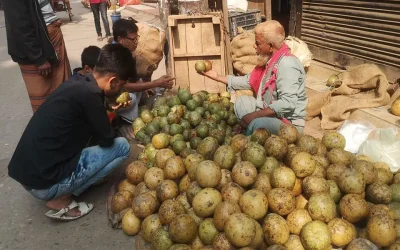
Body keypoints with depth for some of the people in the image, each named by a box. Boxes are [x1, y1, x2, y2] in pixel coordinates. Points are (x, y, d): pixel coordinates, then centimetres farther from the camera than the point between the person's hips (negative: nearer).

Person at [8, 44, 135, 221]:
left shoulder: (77, 83, 6)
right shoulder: (89, 94, -21)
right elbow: (106, 140, -7)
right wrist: (110, 116, 12)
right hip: (44, 182, -9)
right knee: (122, 146, -2)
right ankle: (61, 200, 0)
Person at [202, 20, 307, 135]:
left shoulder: (287, 64, -22)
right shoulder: (268, 60, 7)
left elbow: (288, 103, -31)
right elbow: (248, 81, 19)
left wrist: (254, 115, -27)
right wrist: (218, 77, 19)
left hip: (289, 123, -9)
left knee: (256, 123, -34)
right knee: (242, 102, 12)